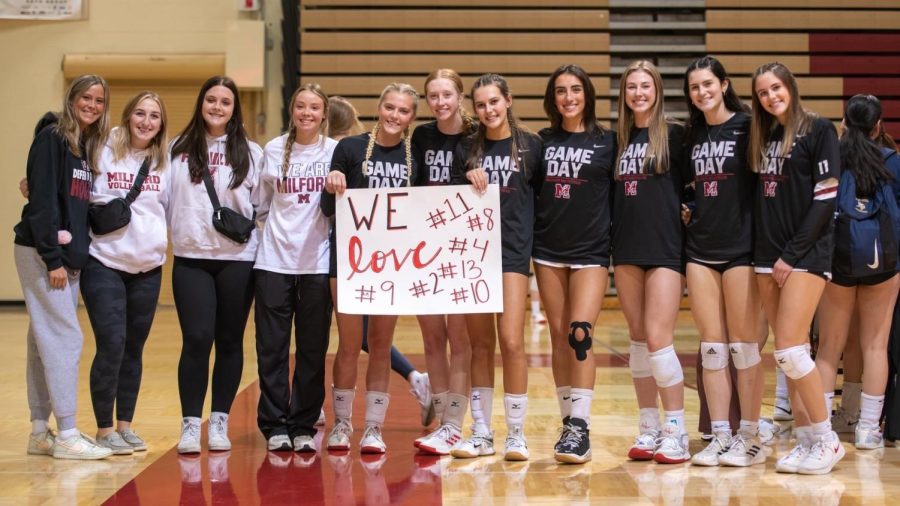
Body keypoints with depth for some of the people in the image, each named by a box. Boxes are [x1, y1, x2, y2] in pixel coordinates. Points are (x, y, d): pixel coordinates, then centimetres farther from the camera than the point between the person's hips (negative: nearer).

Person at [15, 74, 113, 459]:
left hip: (70, 255, 8)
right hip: (42, 253, -8)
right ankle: (66, 435, -6)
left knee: (46, 343, 10)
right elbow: (42, 199, -16)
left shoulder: (89, 146, 15)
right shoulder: (51, 138, -9)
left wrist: (76, 254, 7)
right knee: (65, 338, -9)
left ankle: (40, 432, 14)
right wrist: (52, 257, -18)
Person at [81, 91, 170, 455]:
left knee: (134, 347, 9)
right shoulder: (103, 152, -4)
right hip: (104, 263, -4)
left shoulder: (164, 161, 8)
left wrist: (161, 238, -1)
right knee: (111, 345, -9)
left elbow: (172, 207, 14)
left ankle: (125, 425, 20)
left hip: (148, 267, 4)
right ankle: (104, 429, 4)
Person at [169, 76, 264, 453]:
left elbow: (262, 206, 8)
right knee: (196, 340, -7)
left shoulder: (250, 153, 5)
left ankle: (220, 422, 13)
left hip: (237, 259, 0)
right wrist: (178, 232, 1)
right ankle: (190, 423, 0)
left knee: (229, 341, 5)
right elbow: (163, 198, 8)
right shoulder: (179, 149, 7)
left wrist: (248, 230, -1)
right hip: (191, 257, 0)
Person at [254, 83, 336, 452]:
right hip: (274, 259, 1)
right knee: (272, 346, 2)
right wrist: (273, 228, 5)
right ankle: (275, 425, 10)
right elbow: (261, 203, 15)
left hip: (318, 261, -1)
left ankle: (304, 426, 12)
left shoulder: (335, 151, 2)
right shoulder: (274, 150, 8)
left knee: (313, 349, 3)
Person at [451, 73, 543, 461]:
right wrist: (468, 181, -8)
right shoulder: (467, 149, 10)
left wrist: (528, 229, -5)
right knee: (480, 344, 6)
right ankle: (481, 434, 13)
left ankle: (516, 434, -1)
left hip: (513, 250, -3)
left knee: (511, 340, -11)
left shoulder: (530, 145, 3)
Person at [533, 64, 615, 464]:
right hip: (548, 251, 3)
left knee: (580, 334, -14)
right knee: (559, 336, 6)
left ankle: (580, 427, -11)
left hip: (591, 251, -3)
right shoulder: (543, 142, 9)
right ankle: (568, 423, 15)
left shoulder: (607, 141, 1)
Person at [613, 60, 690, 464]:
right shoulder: (620, 139, 13)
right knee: (638, 339, 8)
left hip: (664, 247, -5)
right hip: (626, 248, 5)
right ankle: (649, 429, 15)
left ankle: (676, 433, -3)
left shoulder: (674, 135, -2)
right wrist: (612, 241, 7)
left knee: (658, 339, -11)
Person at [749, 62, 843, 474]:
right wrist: (766, 254, 3)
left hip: (806, 254, -6)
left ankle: (826, 440, -2)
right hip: (769, 255, 6)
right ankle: (805, 439, 11)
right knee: (790, 353, 6)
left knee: (789, 349, -13)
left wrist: (793, 254, -13)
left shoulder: (818, 130, -5)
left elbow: (826, 197, -11)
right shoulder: (763, 136, 14)